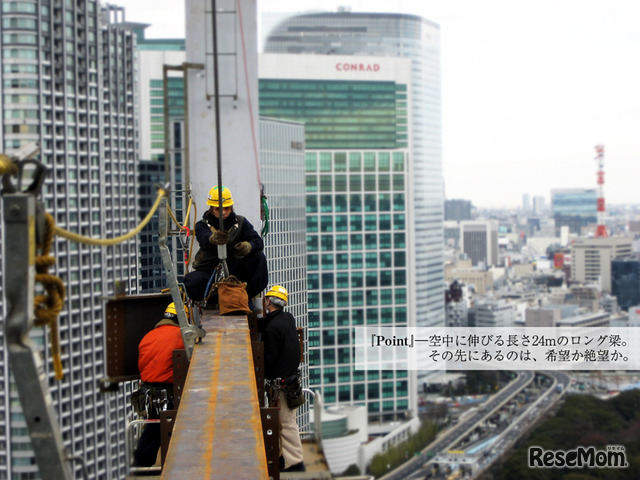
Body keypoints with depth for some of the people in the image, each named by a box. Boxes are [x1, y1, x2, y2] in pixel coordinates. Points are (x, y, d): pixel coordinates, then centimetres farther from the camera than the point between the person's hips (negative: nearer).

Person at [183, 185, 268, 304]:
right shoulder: (202, 225, -3)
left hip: (234, 270, 2)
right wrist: (213, 238, -56)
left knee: (258, 256, -22)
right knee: (193, 282, -36)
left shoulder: (240, 222, 4)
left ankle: (248, 296, -8)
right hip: (208, 271, -2)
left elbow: (258, 241, -10)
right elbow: (204, 238, -29)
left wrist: (249, 246, -37)